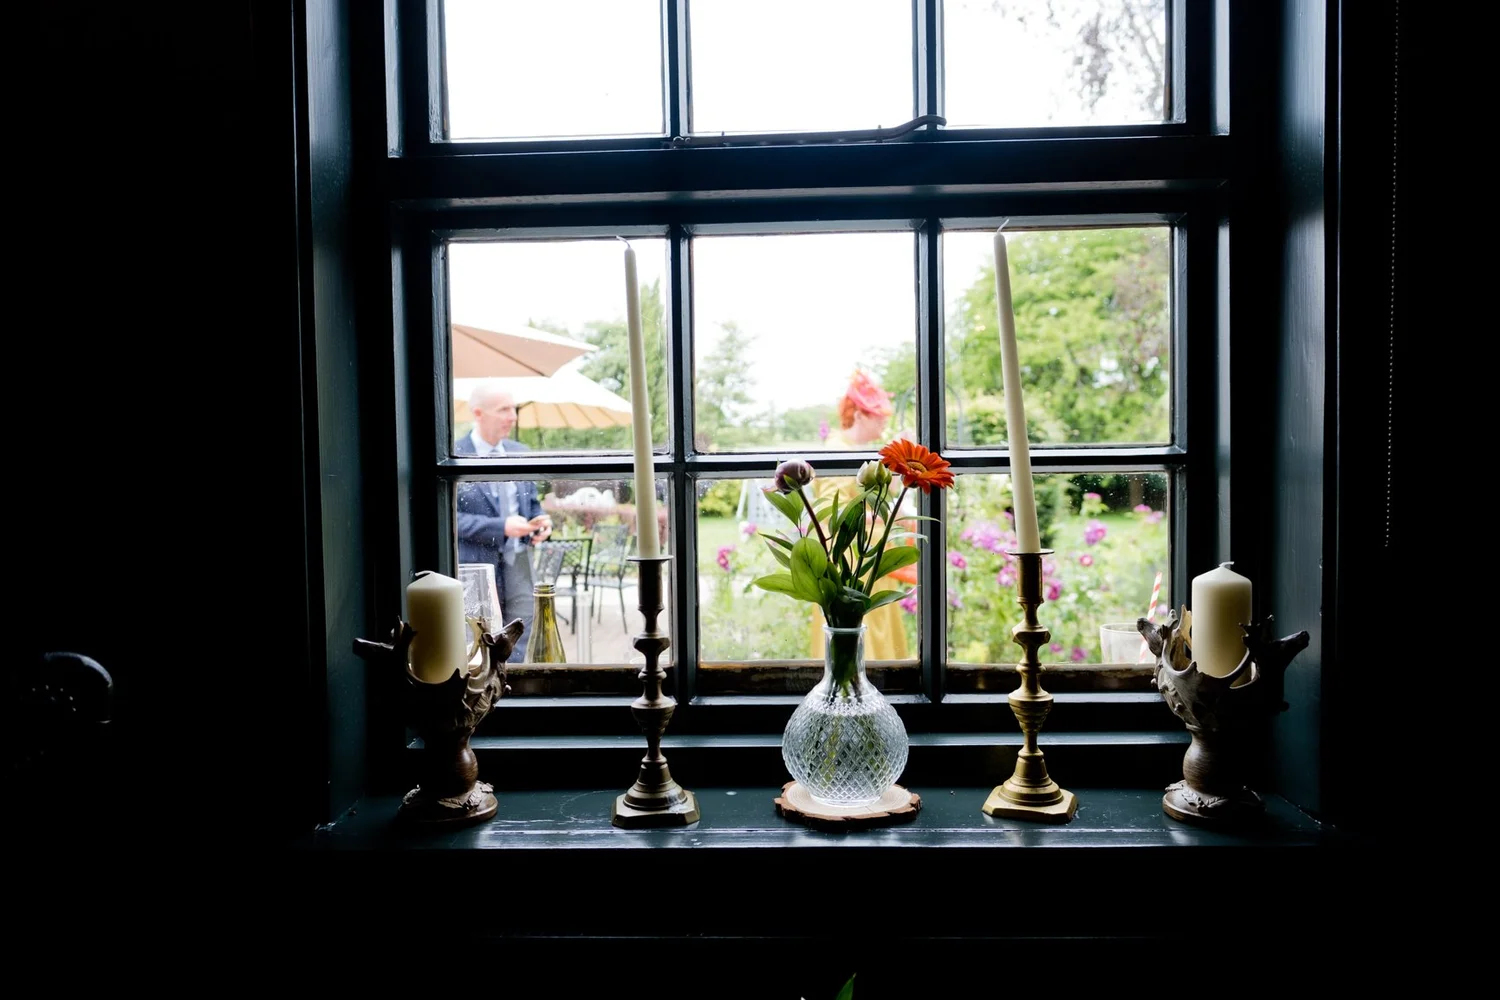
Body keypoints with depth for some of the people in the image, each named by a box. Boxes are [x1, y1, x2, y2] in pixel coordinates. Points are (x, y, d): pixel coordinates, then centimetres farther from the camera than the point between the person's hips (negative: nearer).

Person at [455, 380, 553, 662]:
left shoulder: (521, 453, 9)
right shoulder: (454, 456, -9)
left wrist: (540, 523, -4)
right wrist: (501, 527, -22)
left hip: (519, 564, 5)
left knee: (520, 653, 8)